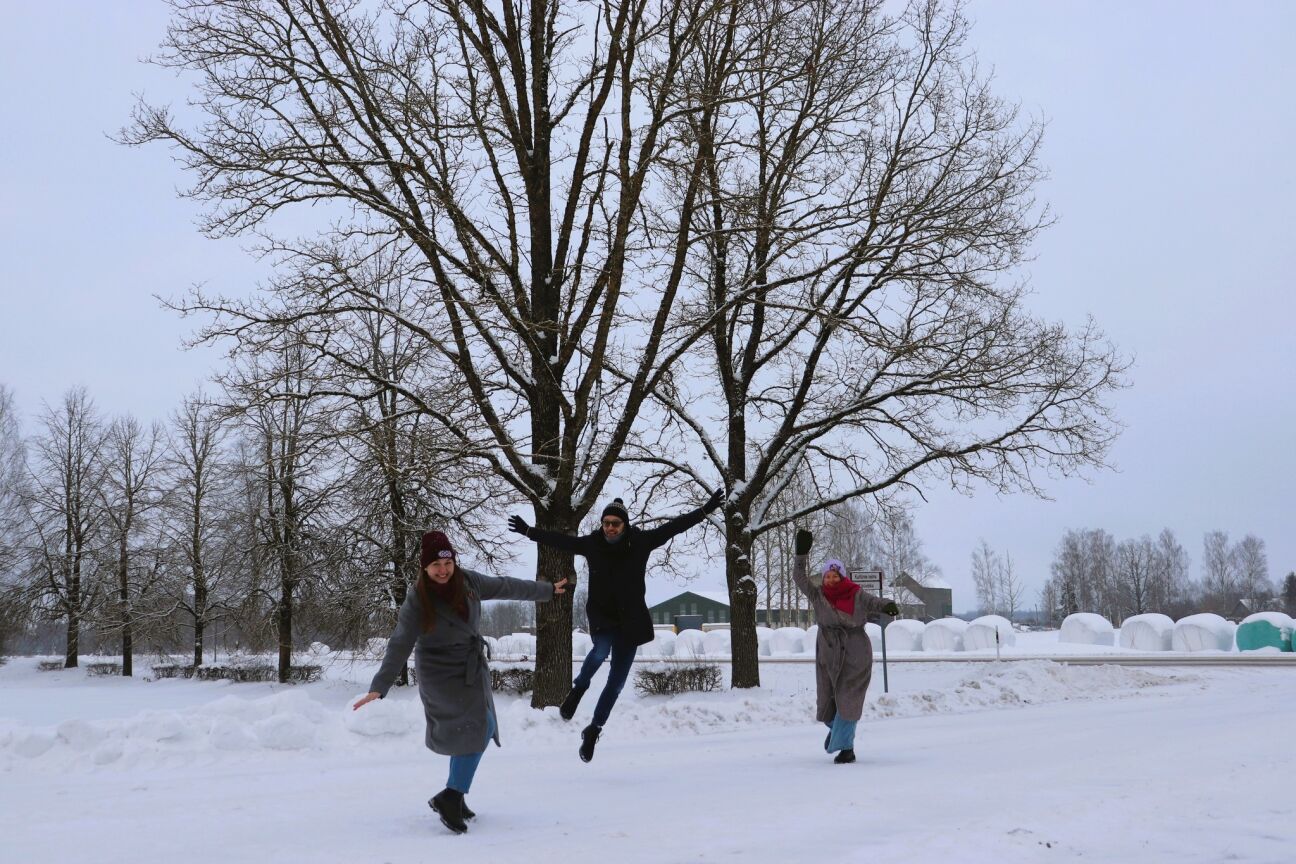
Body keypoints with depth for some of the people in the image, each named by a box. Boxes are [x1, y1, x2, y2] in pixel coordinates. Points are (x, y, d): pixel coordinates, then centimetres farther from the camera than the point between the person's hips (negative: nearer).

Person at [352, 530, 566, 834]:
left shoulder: (468, 581, -6)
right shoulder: (417, 601, -19)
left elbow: (505, 587, 8)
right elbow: (400, 646, -21)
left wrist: (547, 590, 18)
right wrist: (379, 687, -28)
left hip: (471, 667, 6)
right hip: (441, 673, -6)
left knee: (468, 732, 11)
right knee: (480, 725, -19)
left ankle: (453, 798, 25)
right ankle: (450, 797, -13)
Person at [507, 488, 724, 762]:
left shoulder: (641, 541, -8)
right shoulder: (591, 543, -6)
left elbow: (674, 525, -6)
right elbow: (558, 539, 5)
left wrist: (706, 509, -7)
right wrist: (528, 531, 8)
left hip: (630, 619, 1)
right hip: (601, 616, -1)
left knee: (616, 682, 6)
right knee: (601, 650, -33)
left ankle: (593, 730, 25)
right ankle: (578, 689, -2)